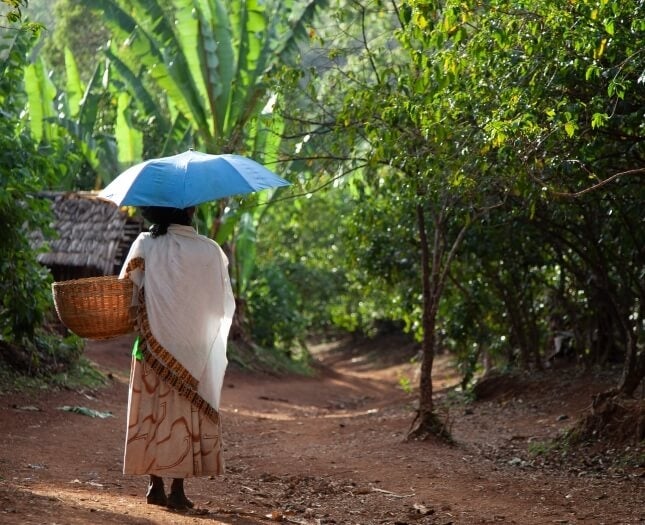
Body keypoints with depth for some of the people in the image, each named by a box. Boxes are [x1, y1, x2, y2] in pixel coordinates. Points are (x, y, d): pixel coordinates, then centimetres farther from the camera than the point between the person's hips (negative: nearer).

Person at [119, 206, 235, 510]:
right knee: (187, 415, 7)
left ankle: (156, 486, 13)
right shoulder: (210, 251, -7)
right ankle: (178, 490, 5)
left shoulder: (146, 245, -5)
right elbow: (225, 304, 0)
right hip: (195, 349, -1)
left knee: (154, 410, 11)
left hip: (154, 345, 1)